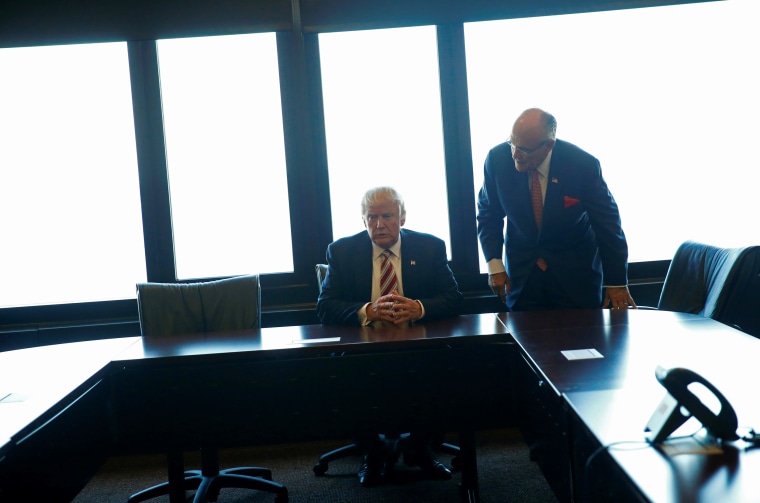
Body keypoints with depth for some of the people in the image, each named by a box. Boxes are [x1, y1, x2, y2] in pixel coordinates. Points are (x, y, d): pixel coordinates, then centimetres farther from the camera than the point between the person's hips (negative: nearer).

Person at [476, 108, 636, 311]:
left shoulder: (583, 165, -21)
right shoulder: (498, 159, -16)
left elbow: (608, 223, -12)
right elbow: (488, 214, -1)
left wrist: (617, 282, -7)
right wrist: (494, 264, -11)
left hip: (576, 271, -1)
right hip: (521, 270, 2)